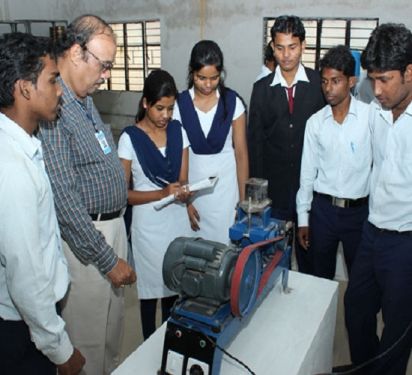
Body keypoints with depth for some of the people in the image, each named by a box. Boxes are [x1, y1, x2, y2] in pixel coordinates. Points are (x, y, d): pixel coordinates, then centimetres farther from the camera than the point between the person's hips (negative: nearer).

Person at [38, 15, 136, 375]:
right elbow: (64, 198, -23)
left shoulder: (85, 99, 8)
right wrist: (107, 259, -19)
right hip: (85, 237, -9)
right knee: (88, 340, 9)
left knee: (113, 326, 24)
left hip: (113, 226, 9)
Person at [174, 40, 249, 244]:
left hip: (226, 186, 0)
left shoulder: (233, 102, -4)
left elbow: (241, 153, -2)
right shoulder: (179, 104, -3)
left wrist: (243, 198, -3)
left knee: (227, 242, 4)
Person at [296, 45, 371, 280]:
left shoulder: (370, 116, -9)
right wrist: (303, 218, 6)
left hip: (359, 210, -2)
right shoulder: (315, 122, 1)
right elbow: (308, 172, 5)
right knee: (320, 276, 16)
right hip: (323, 208, 2)